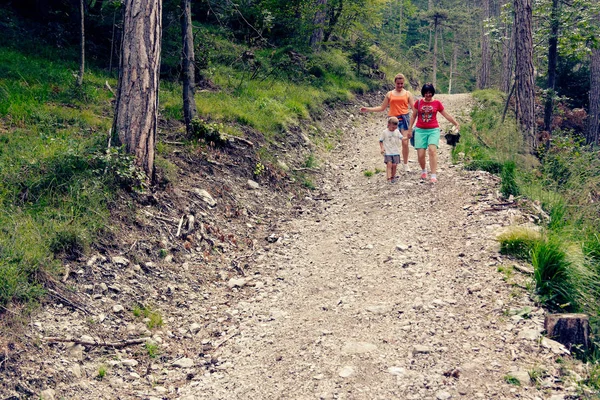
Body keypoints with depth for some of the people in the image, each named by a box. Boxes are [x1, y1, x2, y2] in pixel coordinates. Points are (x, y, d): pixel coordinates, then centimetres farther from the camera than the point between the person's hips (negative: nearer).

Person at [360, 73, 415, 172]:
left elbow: (414, 108, 5)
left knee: (405, 143, -7)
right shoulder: (389, 94, 11)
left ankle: (406, 165, 7)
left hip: (404, 119, -1)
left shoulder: (407, 94, 8)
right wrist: (367, 109, 10)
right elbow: (382, 108, 15)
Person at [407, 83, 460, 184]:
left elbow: (447, 115, 10)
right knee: (420, 154, -5)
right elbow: (414, 116, 16)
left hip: (433, 130, -1)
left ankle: (434, 176, -21)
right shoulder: (418, 102, 6)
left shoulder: (437, 103, 4)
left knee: (432, 150, -21)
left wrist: (456, 124, 7)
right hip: (420, 130, 1)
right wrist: (410, 128, 17)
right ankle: (423, 171, 26)